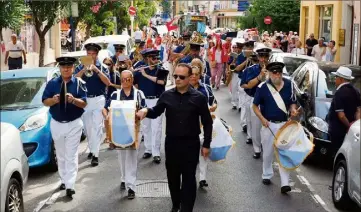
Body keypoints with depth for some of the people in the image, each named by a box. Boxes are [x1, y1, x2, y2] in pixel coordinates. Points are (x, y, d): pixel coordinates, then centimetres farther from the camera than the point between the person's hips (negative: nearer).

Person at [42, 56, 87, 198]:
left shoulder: (79, 83, -5)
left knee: (71, 156, -4)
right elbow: (45, 101, 0)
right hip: (56, 124, 3)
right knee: (61, 155, 14)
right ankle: (64, 180, 27)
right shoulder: (52, 83, 0)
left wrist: (73, 100, -30)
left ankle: (70, 185, -5)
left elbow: (84, 103, -9)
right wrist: (53, 100, -22)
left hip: (74, 124, -3)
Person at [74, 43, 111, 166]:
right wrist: (84, 70, -20)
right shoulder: (81, 67, 6)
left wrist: (96, 70, -19)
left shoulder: (102, 67, 1)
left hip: (98, 99, -3)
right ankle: (92, 149, 28)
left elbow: (108, 83, -11)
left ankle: (95, 154, -10)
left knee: (97, 127, -8)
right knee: (87, 127, 12)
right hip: (84, 99, 3)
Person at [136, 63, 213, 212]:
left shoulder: (199, 97, -6)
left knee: (188, 178, 2)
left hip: (191, 143, -3)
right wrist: (146, 111, -19)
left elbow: (207, 122, -1)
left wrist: (206, 144, -2)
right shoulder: (167, 95, 0)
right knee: (172, 176, 15)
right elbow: (156, 112, 5)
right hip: (171, 142, 3)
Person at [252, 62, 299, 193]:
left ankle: (285, 183, -2)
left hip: (284, 124, 1)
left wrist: (293, 110, -12)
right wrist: (262, 119, -15)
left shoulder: (289, 85, -1)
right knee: (268, 152, 13)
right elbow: (255, 106, -1)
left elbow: (292, 103, 10)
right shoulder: (263, 87, -8)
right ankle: (266, 175, 35)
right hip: (268, 124, -1)